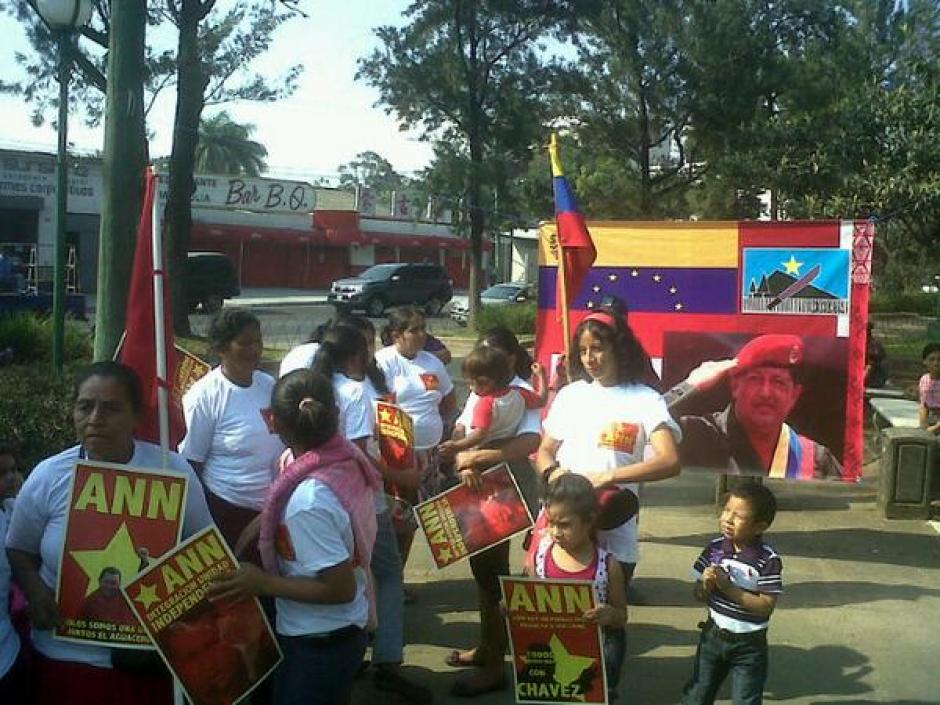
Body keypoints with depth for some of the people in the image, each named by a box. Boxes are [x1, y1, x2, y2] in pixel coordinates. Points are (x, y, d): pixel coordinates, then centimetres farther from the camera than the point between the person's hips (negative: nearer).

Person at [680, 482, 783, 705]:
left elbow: (766, 606, -22)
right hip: (713, 636, 4)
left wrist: (728, 588, -26)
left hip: (749, 646, -3)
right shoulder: (714, 548, -8)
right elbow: (699, 596, -1)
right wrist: (706, 585, -23)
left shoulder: (768, 560, -19)